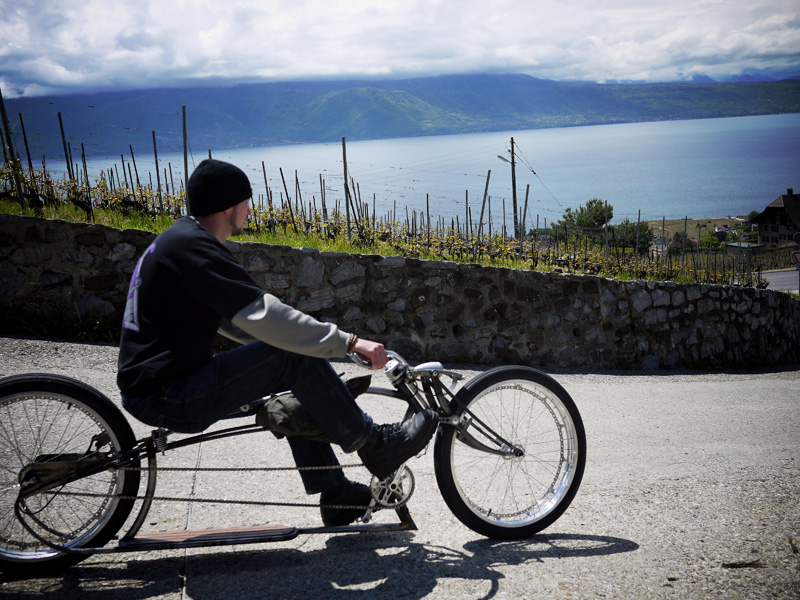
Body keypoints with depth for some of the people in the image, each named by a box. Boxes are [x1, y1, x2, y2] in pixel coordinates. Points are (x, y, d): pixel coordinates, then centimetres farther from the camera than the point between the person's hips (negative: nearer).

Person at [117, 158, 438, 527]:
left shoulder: (179, 241, 14)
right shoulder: (193, 247, -20)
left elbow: (231, 319, 23)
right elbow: (265, 316, -26)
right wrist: (349, 343, -22)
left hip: (158, 384, 11)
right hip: (167, 398, -11)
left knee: (297, 388, 13)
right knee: (297, 358, -18)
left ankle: (336, 495, 16)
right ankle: (377, 447, -6)